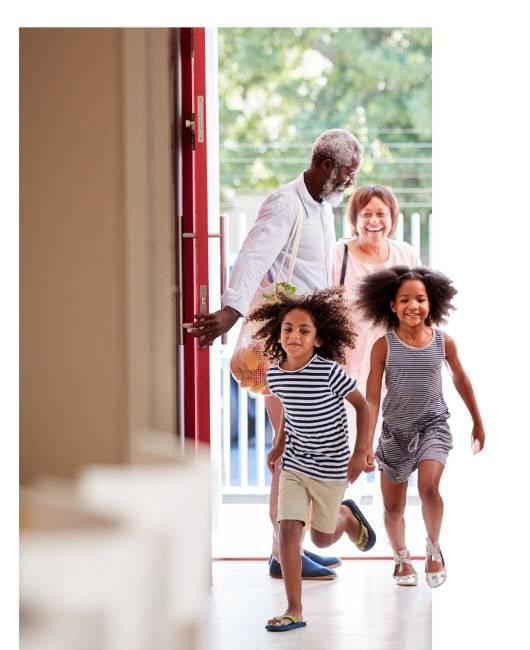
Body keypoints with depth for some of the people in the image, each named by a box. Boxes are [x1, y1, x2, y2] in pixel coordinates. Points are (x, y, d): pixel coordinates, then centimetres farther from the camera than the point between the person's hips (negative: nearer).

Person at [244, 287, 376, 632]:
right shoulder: (274, 375, -6)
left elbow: (362, 405, -11)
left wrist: (361, 452, -14)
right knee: (288, 529, -9)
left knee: (321, 538, 11)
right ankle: (294, 611, -2)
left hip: (330, 467, -3)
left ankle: (347, 516, 46)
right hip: (294, 464, 3)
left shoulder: (329, 372, -22)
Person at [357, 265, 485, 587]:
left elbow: (461, 380, 12)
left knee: (429, 486, -25)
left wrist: (478, 422, 21)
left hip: (433, 426, 0)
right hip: (396, 431, 1)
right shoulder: (384, 346, -10)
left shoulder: (444, 342, -5)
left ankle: (434, 548, 2)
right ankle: (402, 557, 38)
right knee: (393, 507, 9)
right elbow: (372, 398, -10)